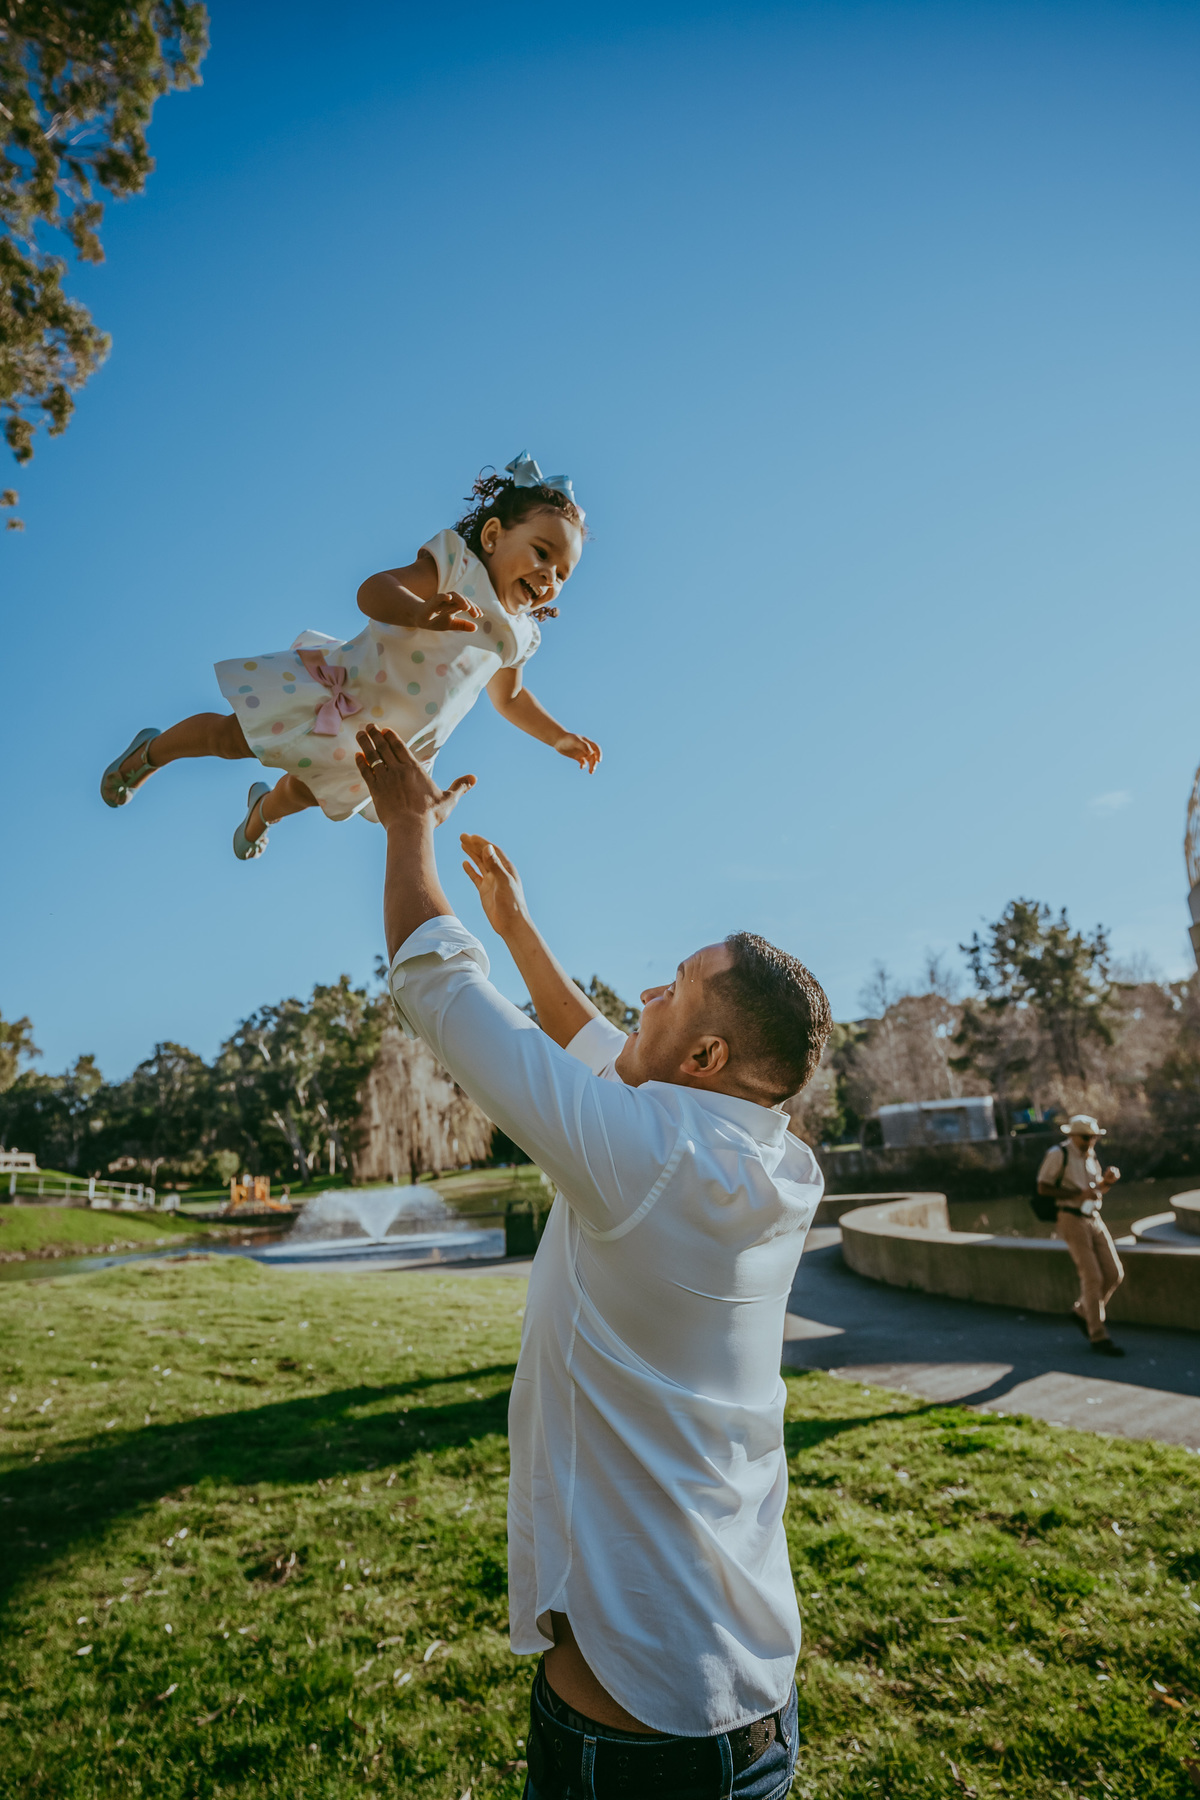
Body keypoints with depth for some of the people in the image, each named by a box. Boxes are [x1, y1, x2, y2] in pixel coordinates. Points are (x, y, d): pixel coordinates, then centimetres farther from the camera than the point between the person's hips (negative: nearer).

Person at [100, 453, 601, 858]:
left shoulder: (518, 635, 0)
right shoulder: (454, 566, -20)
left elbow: (510, 697, 17)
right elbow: (372, 592, -33)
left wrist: (559, 737, 11)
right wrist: (422, 612, -52)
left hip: (387, 751, 7)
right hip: (343, 698, -6)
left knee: (309, 790, 28)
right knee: (229, 737, 5)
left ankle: (264, 809, 63)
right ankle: (151, 752, 36)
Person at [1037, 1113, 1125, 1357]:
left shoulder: (1090, 1155, 11)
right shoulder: (1058, 1154, -11)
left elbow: (1098, 1189, 20)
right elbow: (1043, 1188, -13)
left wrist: (1107, 1180, -3)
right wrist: (1079, 1194, -18)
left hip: (1094, 1218, 7)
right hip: (1071, 1219, -7)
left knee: (1114, 1274, 2)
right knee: (1092, 1277, -10)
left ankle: (1082, 1312, 24)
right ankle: (1098, 1338, -1)